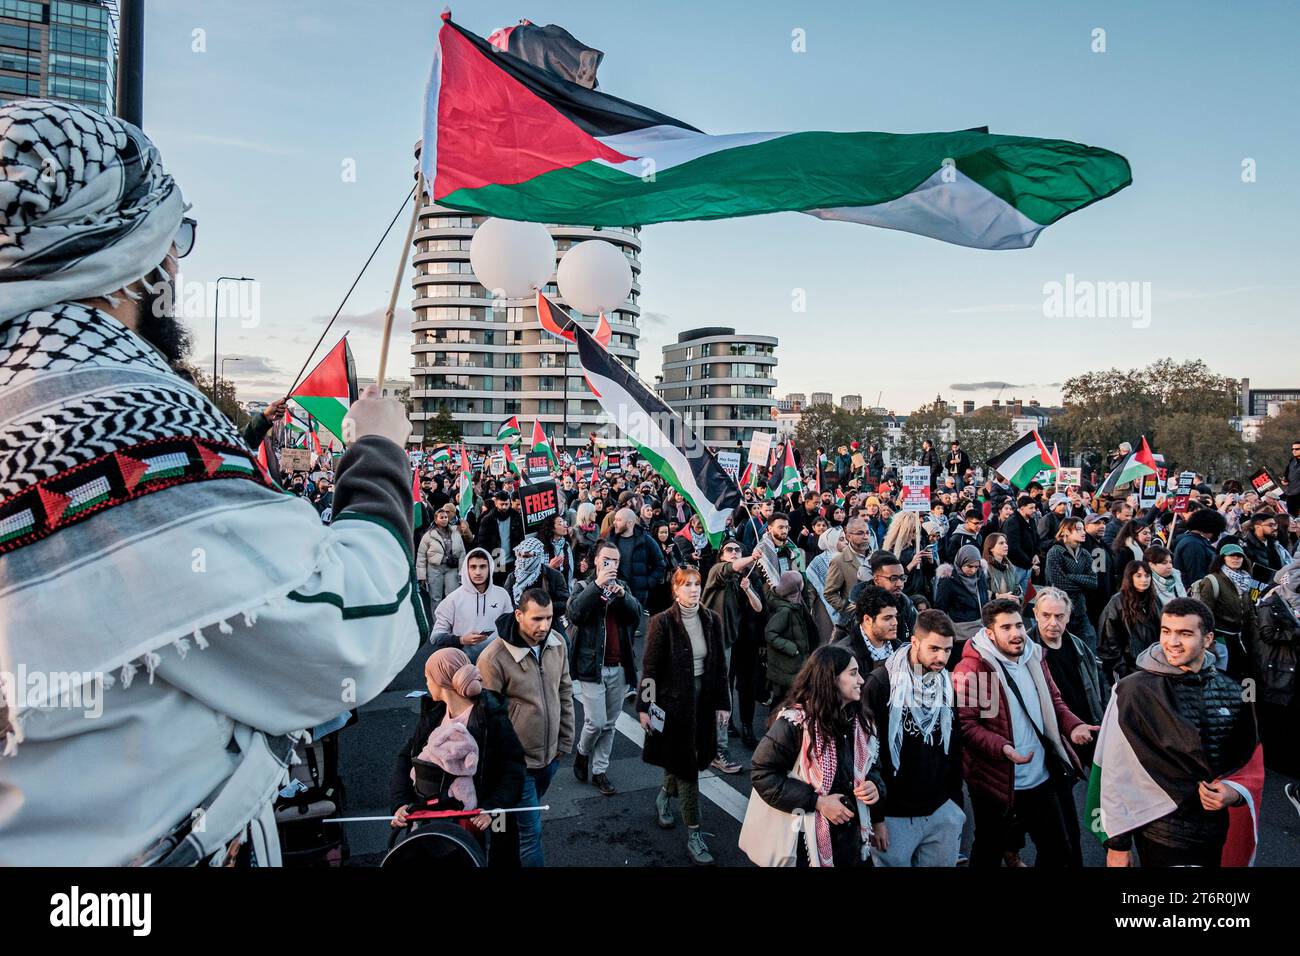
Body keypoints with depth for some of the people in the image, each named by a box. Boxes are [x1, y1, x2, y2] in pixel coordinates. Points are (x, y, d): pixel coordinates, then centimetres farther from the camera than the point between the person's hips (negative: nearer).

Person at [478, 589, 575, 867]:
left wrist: (565, 740, 8)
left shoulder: (557, 643, -6)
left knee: (522, 818, 26)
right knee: (531, 830, 3)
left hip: (551, 755, 6)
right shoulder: (494, 658, -24)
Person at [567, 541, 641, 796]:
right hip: (592, 666, -4)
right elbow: (574, 613, -19)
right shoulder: (584, 587, 0)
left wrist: (622, 595, -18)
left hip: (619, 667, 4)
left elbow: (637, 617, -2)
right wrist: (597, 584, -24)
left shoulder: (623, 588, 12)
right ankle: (582, 752, 22)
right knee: (596, 722, -7)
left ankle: (600, 771, 22)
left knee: (609, 724, 10)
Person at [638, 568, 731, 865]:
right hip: (674, 699, -4)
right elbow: (650, 667, -9)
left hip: (703, 699, 4)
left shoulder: (712, 620, 0)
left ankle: (664, 796, 46)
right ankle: (693, 834, 6)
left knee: (681, 758, 17)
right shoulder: (663, 622, -12)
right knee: (686, 764, -1)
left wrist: (723, 703, 3)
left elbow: (720, 665, 5)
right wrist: (644, 707, -10)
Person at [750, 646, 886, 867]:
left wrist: (875, 786, -9)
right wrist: (817, 802, -22)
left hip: (851, 834, 6)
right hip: (807, 839, -6)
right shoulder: (795, 722, -20)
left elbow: (872, 766, 15)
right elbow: (763, 774, -19)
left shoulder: (860, 722, 2)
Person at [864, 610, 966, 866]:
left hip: (943, 813, 5)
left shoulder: (949, 684, 3)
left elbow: (955, 747, 13)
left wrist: (956, 801, 13)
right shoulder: (881, 684, -14)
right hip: (895, 815, -5)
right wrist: (875, 816, -11)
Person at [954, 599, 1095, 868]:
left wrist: (1073, 725, -5)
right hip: (996, 781, -6)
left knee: (1059, 849, 19)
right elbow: (965, 724, -21)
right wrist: (1001, 748, -34)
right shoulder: (970, 669, -18)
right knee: (989, 853, 14)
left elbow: (1054, 701, 15)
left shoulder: (1034, 658, 4)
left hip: (1042, 777, 6)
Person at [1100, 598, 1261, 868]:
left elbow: (1250, 758, 12)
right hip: (1161, 837, -5)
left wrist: (1236, 791, -9)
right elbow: (1115, 773, -12)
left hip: (1220, 835, 5)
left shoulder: (1232, 691, -1)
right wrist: (1117, 842, -10)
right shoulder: (1135, 691, -15)